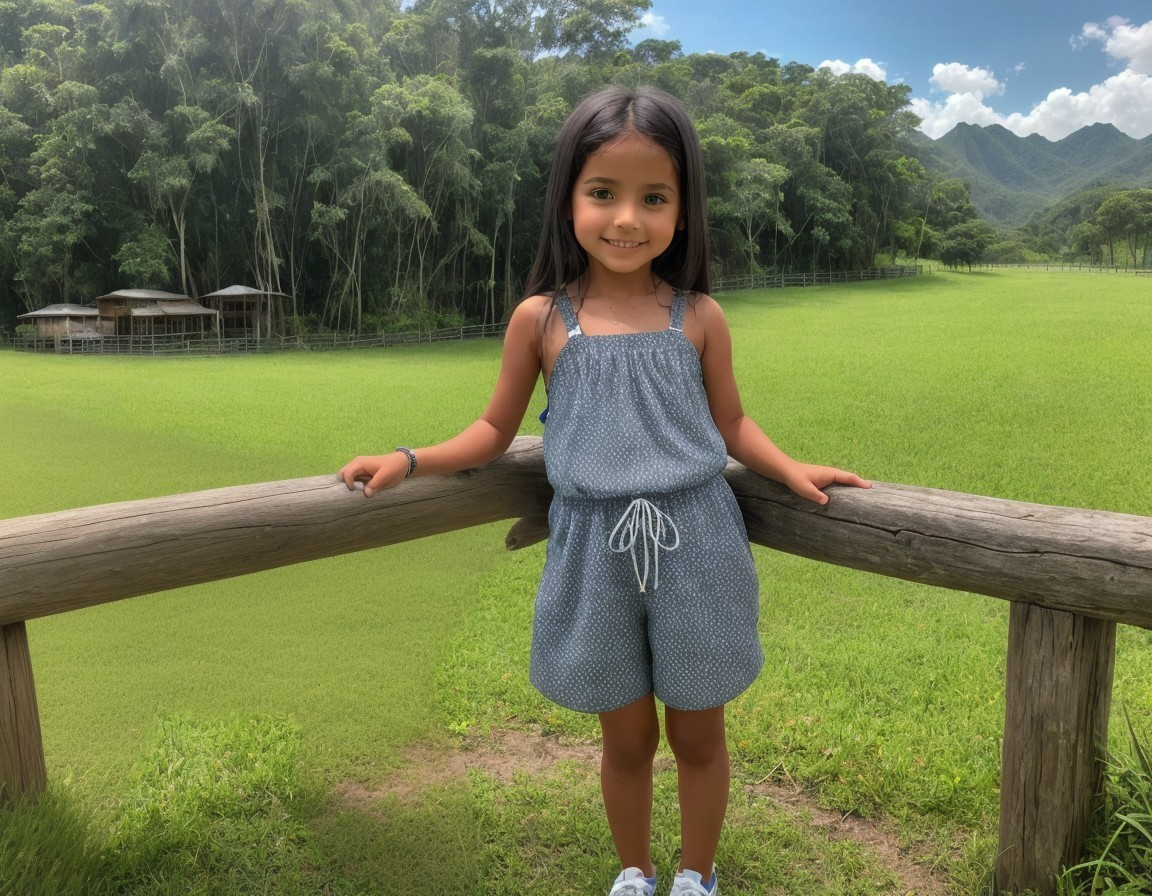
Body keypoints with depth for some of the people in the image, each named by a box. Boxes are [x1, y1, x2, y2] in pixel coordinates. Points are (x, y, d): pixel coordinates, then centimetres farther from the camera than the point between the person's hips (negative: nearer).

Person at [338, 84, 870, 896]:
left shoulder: (699, 317, -2)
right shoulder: (541, 319, -4)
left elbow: (731, 423, 8)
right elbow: (496, 431, 6)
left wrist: (792, 470, -7)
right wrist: (408, 460, -3)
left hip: (694, 545, 1)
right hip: (597, 552, 0)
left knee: (698, 732, 16)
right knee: (628, 738, 16)